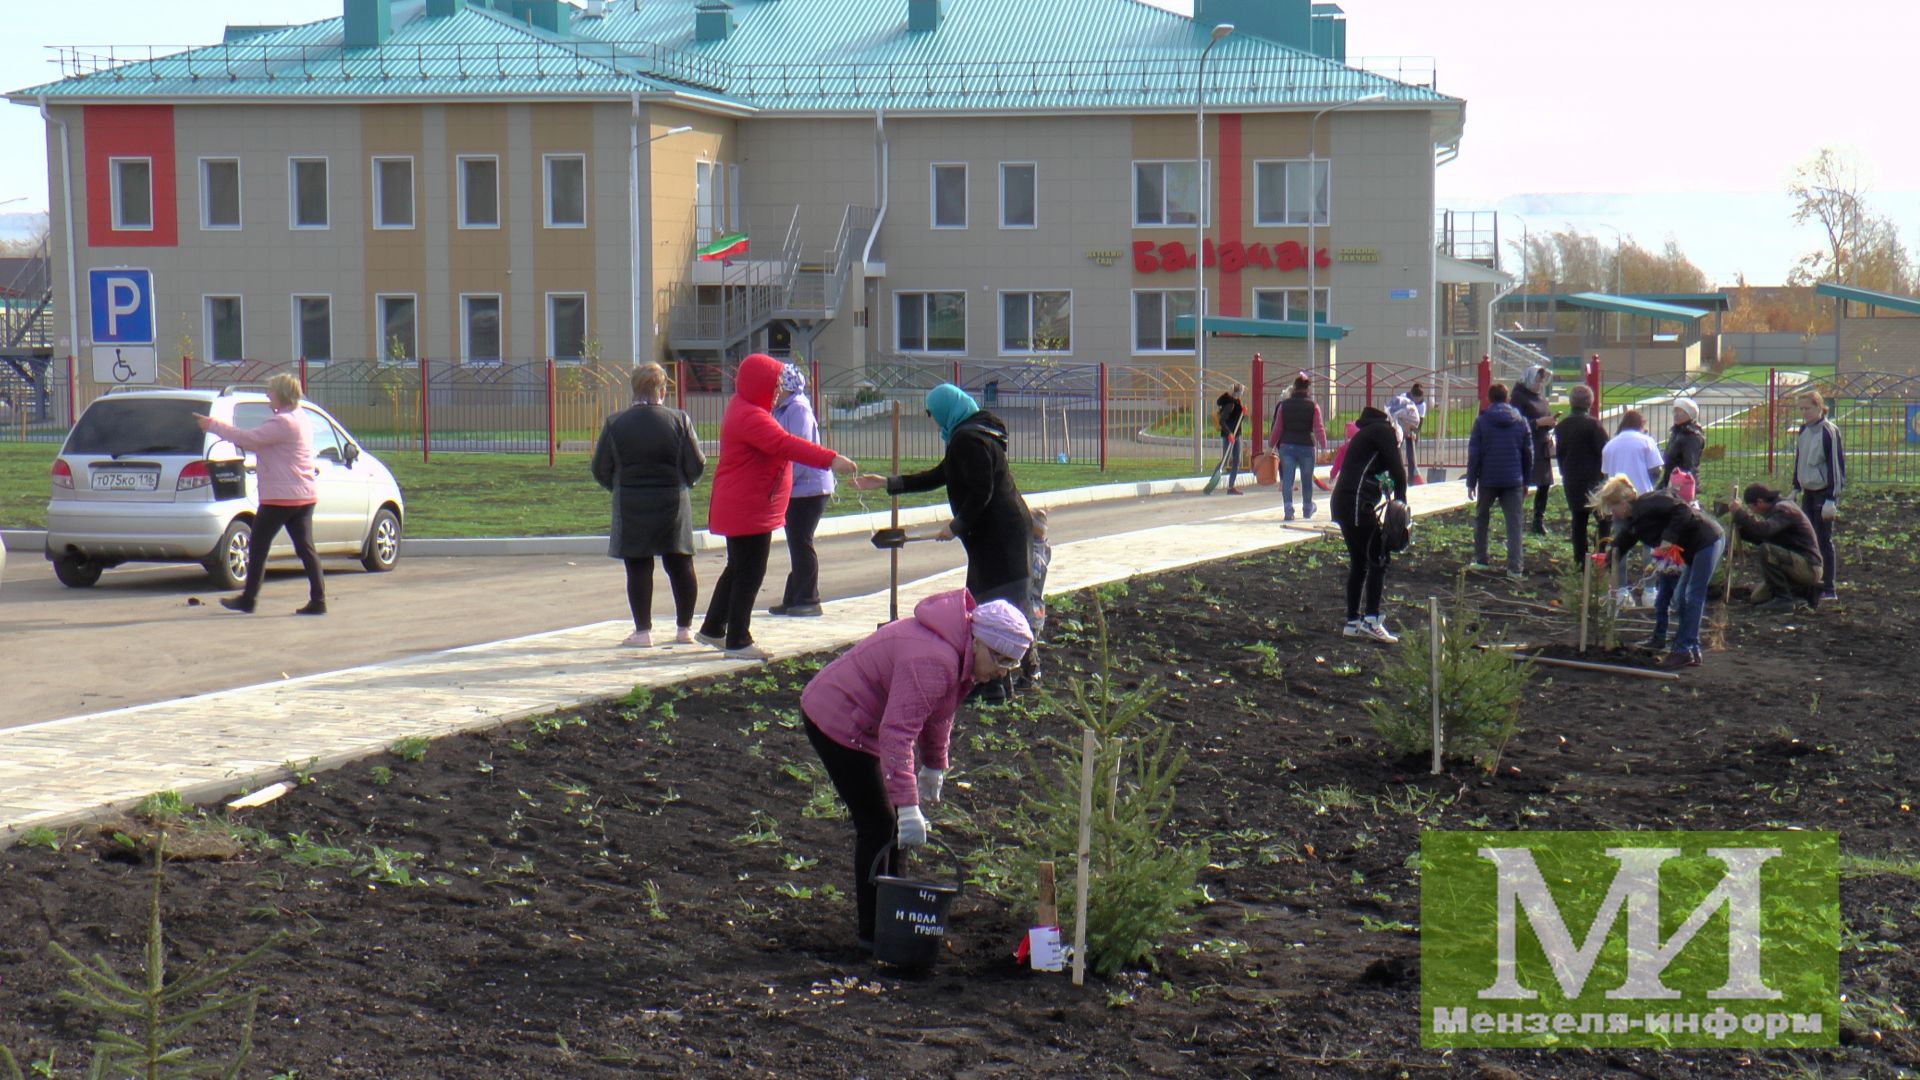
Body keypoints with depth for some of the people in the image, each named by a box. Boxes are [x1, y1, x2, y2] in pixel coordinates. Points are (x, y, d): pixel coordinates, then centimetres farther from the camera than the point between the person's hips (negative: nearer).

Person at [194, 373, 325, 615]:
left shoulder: (282, 423, -15)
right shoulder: (299, 420, 17)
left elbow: (248, 439, -19)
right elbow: (258, 441, 24)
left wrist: (212, 425, -11)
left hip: (281, 496, -9)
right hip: (304, 495, 9)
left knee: (258, 547, 2)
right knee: (305, 547, 5)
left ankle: (248, 599, 8)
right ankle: (318, 600, -1)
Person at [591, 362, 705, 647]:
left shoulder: (614, 424, -5)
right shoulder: (679, 420, -5)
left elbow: (601, 471, -2)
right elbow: (697, 466, -4)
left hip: (631, 507, -1)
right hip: (673, 505, 1)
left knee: (638, 568, 3)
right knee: (680, 564, 11)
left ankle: (643, 630, 2)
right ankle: (684, 627, 16)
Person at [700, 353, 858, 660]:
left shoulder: (744, 408, 13)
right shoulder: (749, 417, -23)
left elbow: (778, 445, 22)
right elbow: (785, 444, -34)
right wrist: (830, 459, -40)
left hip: (743, 509, 11)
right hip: (747, 511, -11)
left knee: (738, 569, 20)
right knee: (750, 572, -5)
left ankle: (712, 629, 29)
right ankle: (737, 641, 1)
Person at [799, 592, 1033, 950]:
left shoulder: (960, 654, 1)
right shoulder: (932, 662, -32)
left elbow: (938, 714, 18)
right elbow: (897, 732, -38)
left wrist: (935, 766, 24)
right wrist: (908, 806, -39)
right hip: (836, 723, -11)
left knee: (889, 824, 15)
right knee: (879, 826, -8)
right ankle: (874, 932, 0)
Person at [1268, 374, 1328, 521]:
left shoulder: (1284, 405, 2)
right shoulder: (1313, 406, -2)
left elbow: (1277, 428, 6)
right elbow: (1319, 428, -6)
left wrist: (1271, 445, 14)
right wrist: (1323, 446, -3)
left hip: (1287, 446, 1)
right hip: (1307, 446, -1)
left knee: (1287, 479, 1)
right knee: (1307, 479, 15)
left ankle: (1288, 509, -10)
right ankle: (1308, 508, 30)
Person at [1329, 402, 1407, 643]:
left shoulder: (1368, 431, 25)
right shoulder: (1383, 431, -4)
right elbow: (1397, 469, -10)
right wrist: (1400, 500, 2)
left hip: (1342, 503, 10)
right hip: (1357, 504, -10)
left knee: (1358, 562, 14)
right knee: (1379, 558, -7)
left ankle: (1352, 622, 17)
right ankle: (1371, 620, -12)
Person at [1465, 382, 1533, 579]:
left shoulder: (1482, 420, -4)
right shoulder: (1521, 420, 5)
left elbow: (1474, 453, -4)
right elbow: (1528, 453, 8)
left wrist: (1471, 482, 1)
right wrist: (1526, 481, 16)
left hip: (1488, 480, -1)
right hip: (1513, 481, 1)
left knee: (1481, 517, 18)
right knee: (1514, 523, 1)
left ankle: (1480, 560, 19)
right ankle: (1514, 567, -6)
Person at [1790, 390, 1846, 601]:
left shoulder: (1829, 432, -14)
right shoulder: (1804, 430, 8)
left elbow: (1835, 465, -15)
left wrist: (1831, 500, -17)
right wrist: (1796, 488, 16)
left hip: (1824, 492, -7)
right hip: (1808, 492, 7)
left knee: (1824, 540, -3)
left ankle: (1828, 590, 3)